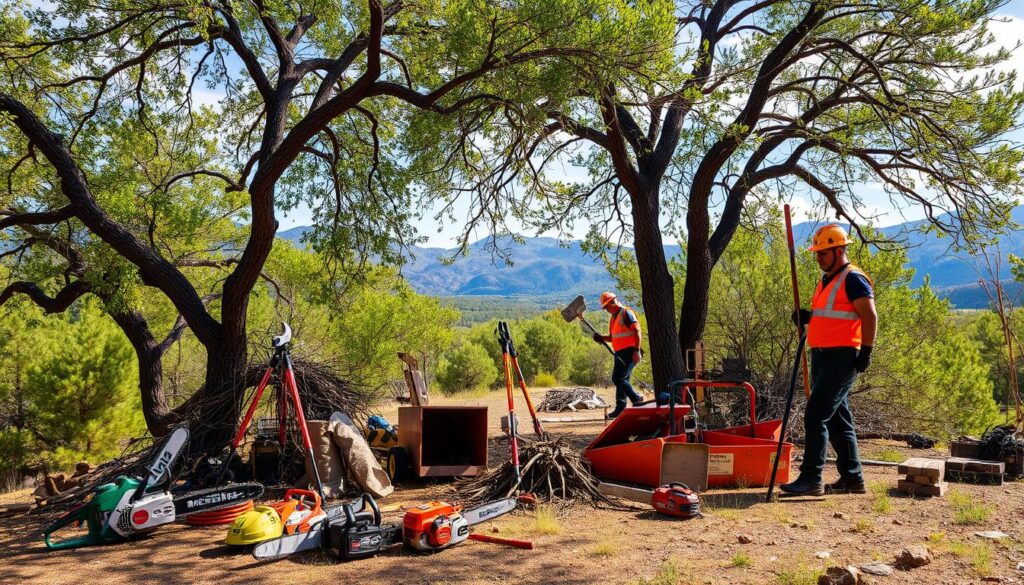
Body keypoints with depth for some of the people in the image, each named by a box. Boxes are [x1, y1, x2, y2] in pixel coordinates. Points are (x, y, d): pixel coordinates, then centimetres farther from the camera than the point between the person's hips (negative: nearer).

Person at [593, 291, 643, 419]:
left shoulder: (627, 313, -10)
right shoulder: (613, 318, 18)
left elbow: (637, 331, -17)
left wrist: (636, 351, -23)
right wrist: (601, 338, 6)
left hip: (629, 352, -9)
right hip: (620, 353, 9)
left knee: (618, 378, -15)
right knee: (621, 380, 9)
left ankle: (636, 399, -3)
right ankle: (620, 408, 11)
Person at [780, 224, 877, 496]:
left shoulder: (853, 279, -11)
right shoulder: (826, 281, 18)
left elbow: (870, 317, -16)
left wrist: (866, 351, -20)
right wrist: (808, 317, 8)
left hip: (841, 358, -10)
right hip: (822, 357, 10)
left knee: (815, 416, -13)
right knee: (838, 420, 14)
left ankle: (811, 479, -10)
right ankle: (852, 478, 23)